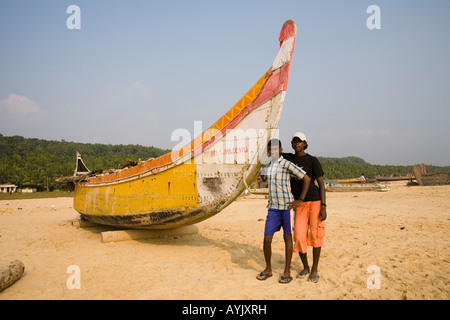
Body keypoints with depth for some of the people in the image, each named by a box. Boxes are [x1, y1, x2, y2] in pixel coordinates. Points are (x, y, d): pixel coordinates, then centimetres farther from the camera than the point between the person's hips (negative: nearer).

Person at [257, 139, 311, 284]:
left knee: (287, 237, 6)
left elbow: (307, 178, -12)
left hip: (287, 206, -5)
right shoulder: (270, 166, 13)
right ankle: (268, 269, 21)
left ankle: (287, 272, 19)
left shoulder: (287, 164, -9)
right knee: (267, 239, 2)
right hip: (273, 207, 6)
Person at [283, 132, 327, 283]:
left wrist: (323, 207, -12)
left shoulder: (313, 160, -2)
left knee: (316, 235, 0)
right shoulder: (289, 158, 10)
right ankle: (305, 267, 21)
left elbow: (321, 183, -5)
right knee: (299, 237, -1)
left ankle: (314, 270, 16)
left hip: (315, 201, -3)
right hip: (299, 204, 3)